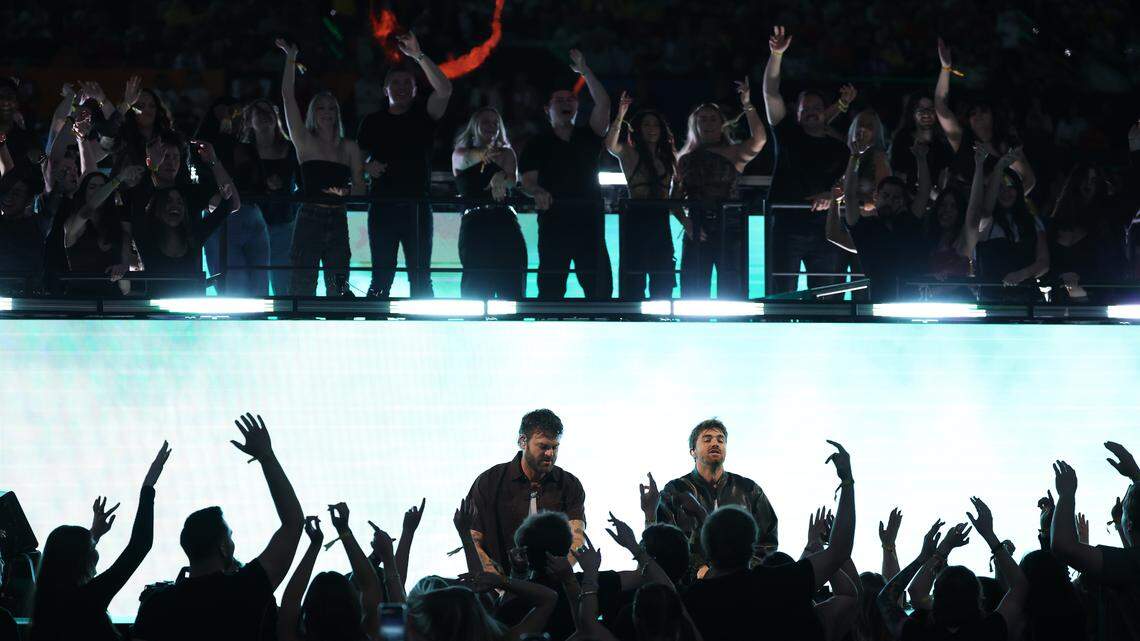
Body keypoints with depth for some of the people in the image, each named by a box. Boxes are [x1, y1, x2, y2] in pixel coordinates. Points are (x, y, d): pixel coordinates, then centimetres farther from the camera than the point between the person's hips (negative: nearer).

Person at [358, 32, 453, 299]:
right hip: (382, 206, 1)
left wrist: (419, 56, -16)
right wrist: (367, 167, -7)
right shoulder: (372, 122, 14)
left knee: (420, 277, -3)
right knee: (381, 277, -1)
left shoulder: (423, 115, 8)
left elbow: (444, 90, -9)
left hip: (417, 207, -1)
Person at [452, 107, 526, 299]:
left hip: (505, 224, 1)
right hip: (473, 224, -1)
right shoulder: (459, 154, 15)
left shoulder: (506, 153, 17)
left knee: (512, 288, -12)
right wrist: (479, 155, -36)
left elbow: (513, 180, -3)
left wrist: (501, 179, -29)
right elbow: (464, 160, -11)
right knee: (475, 292, -13)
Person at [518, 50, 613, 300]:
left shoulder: (588, 138, 15)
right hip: (553, 224, -2)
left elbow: (603, 104, 2)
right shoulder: (538, 144, 10)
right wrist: (538, 192, -22)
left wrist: (584, 70, 0)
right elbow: (527, 181, 1)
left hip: (589, 224, 2)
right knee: (551, 290, -5)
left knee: (600, 289, -4)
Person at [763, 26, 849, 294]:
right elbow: (770, 94, 3)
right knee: (782, 295, -6)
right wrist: (776, 54, -7)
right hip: (787, 224, -1)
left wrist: (831, 195, -18)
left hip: (824, 229, 1)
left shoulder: (838, 148, 15)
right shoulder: (789, 136, 11)